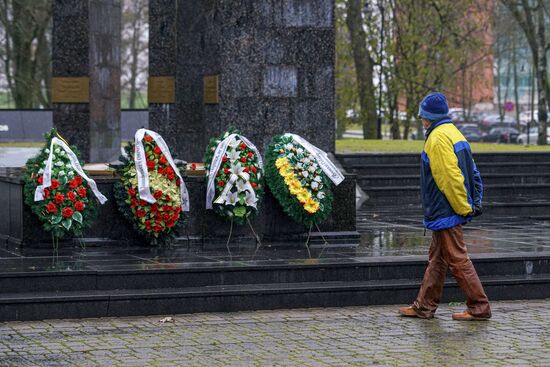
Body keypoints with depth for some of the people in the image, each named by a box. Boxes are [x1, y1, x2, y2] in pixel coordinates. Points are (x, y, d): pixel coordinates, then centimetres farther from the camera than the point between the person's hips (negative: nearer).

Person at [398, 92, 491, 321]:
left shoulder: (438, 138, -17)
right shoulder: (453, 133, 15)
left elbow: (450, 177, -22)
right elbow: (472, 171, 16)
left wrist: (463, 208, -16)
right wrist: (474, 201, 13)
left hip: (445, 213, -10)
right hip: (448, 212, 10)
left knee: (457, 260, -5)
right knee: (436, 259, 14)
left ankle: (479, 308, -1)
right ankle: (424, 307, 21)